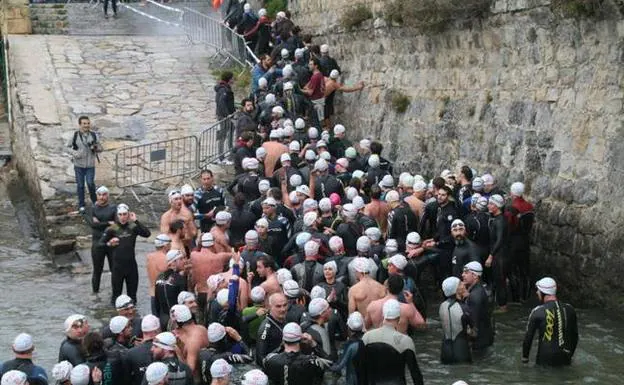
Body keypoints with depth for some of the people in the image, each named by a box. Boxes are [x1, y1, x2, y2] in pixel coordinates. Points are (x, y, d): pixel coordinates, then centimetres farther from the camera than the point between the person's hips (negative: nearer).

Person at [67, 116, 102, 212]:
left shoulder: (93, 135, -1)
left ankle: (95, 200, 17)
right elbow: (69, 146, 7)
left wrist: (95, 148, -16)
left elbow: (100, 148, 7)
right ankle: (81, 205, 19)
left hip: (90, 165, 0)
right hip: (79, 164, 0)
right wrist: (74, 153, -12)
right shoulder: (75, 135, -5)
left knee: (90, 183, -8)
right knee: (80, 185, 6)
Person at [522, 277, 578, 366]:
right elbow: (575, 336, 16)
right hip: (565, 360, 4)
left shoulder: (537, 312, -5)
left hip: (545, 360, -4)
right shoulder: (569, 310, 6)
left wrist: (525, 358, 13)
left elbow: (528, 338, -1)